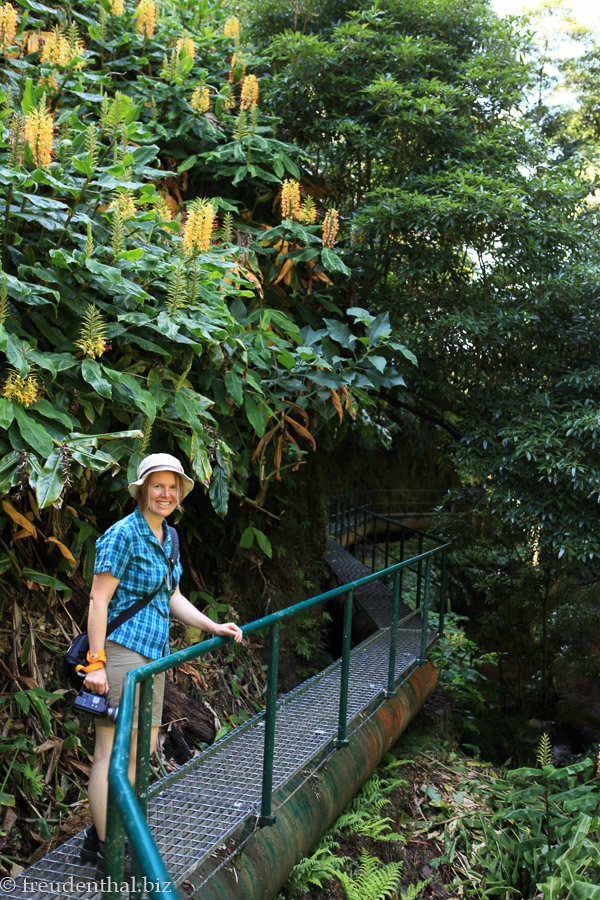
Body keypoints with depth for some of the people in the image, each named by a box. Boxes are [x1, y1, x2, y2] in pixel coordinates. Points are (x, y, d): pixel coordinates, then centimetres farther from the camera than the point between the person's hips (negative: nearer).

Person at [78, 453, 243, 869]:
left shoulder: (168, 537, 13)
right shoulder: (123, 534, -13)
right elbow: (98, 600, -15)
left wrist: (214, 627, 10)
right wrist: (96, 662, -19)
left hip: (152, 654, 9)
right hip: (120, 651, -9)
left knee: (142, 748, 15)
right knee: (112, 751, -2)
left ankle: (102, 833, 28)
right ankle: (104, 847, 10)